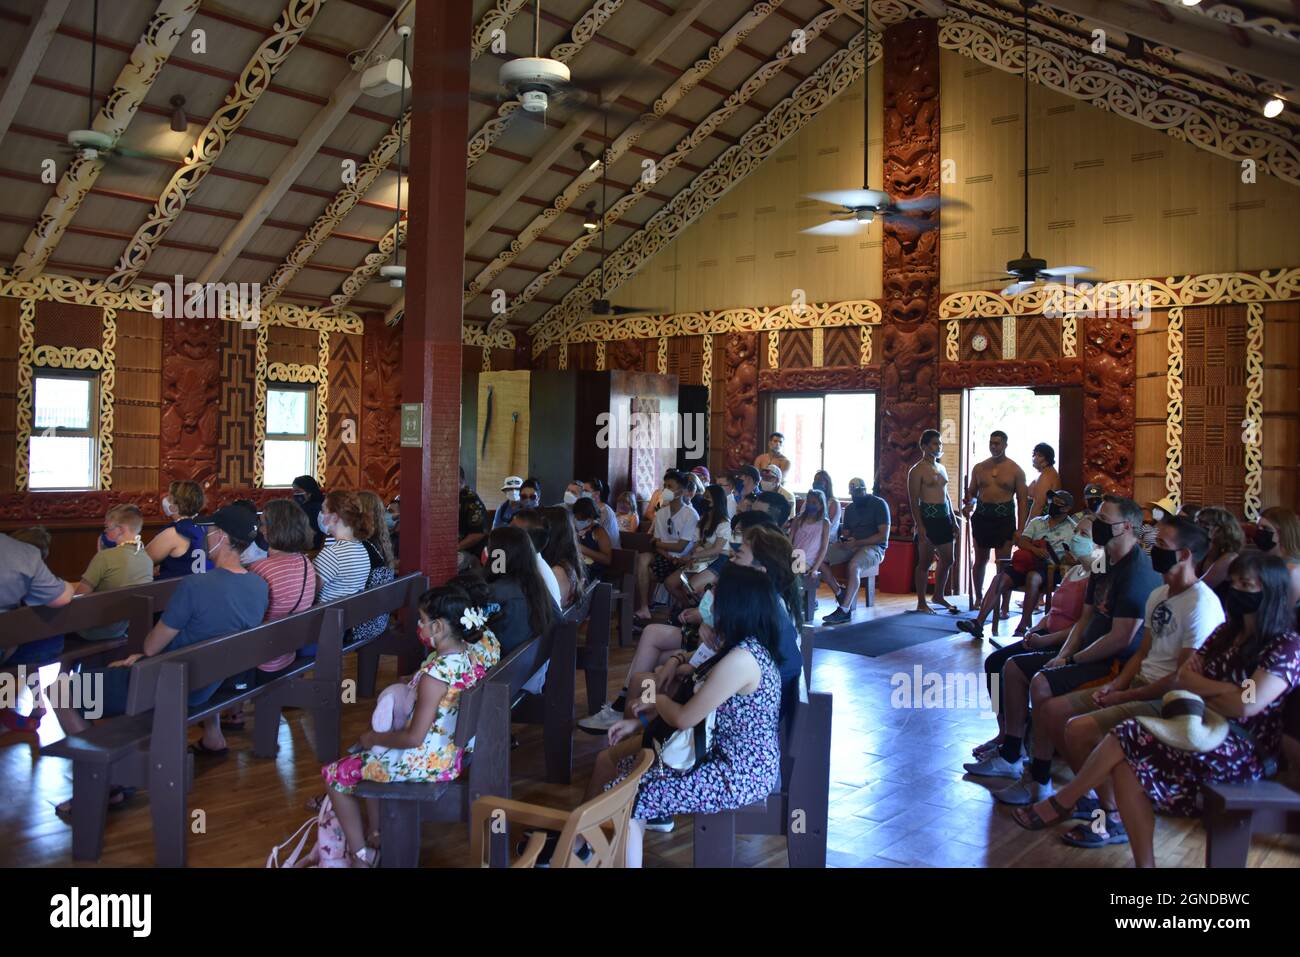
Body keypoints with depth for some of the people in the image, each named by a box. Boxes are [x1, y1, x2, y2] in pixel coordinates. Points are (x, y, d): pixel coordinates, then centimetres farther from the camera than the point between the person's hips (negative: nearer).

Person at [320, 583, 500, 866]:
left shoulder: (436, 673, -31)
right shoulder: (475, 650, -9)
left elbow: (414, 738, -27)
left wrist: (374, 738, -10)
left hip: (427, 761, -9)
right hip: (454, 748, 9)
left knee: (335, 773, 11)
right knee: (364, 755, 30)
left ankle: (361, 857, 20)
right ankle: (378, 838, 35)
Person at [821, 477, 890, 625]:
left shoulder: (879, 504, -3)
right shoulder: (850, 508, 18)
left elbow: (883, 536, -11)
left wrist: (856, 542, -19)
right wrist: (843, 539, -7)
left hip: (874, 547, -7)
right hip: (852, 546, 7)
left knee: (854, 565, -39)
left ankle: (844, 610, -39)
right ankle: (840, 592, -11)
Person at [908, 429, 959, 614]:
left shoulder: (942, 468, 16)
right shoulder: (917, 470, -7)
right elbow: (913, 501, -12)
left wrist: (954, 521, 17)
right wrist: (919, 526, -18)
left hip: (944, 517, 8)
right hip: (928, 517, -8)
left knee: (947, 560, 12)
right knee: (925, 561, -2)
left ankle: (939, 595, 28)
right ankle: (921, 602, 6)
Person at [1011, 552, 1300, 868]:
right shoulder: (1227, 632, 17)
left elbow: (1247, 704, -20)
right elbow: (1183, 678, 10)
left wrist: (1202, 692, -3)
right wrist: (1223, 689, -8)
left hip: (1246, 752, -7)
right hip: (1209, 731, 7)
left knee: (1127, 737, -20)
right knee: (1127, 766, -20)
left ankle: (1060, 804, -3)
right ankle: (1145, 863, -14)